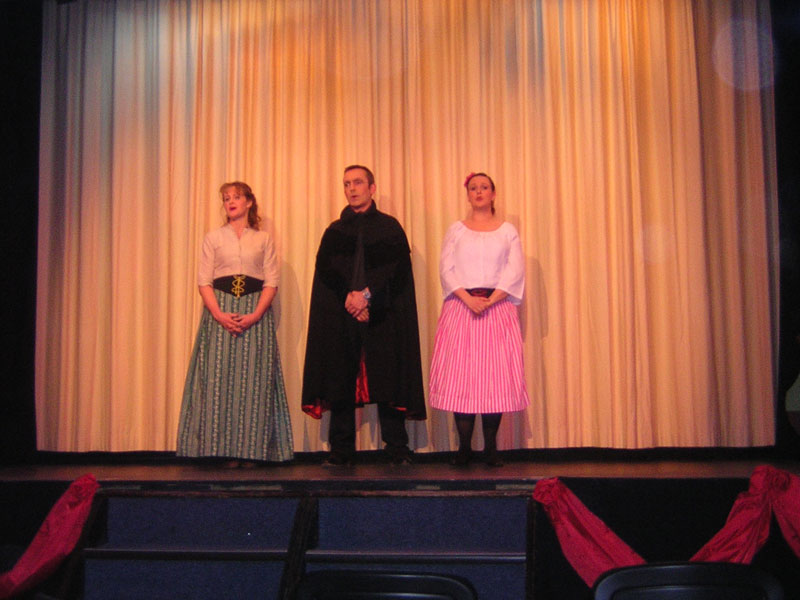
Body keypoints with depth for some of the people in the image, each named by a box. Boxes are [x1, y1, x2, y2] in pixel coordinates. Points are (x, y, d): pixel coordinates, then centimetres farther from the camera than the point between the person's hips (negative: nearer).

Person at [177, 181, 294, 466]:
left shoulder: (264, 239, 12)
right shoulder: (213, 237, 12)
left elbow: (271, 283, 4)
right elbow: (203, 281, 4)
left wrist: (255, 315, -12)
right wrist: (219, 314, -12)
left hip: (256, 312, 0)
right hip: (219, 310, 1)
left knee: (254, 379, -4)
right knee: (220, 377, -5)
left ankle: (251, 449, 0)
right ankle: (226, 449, -1)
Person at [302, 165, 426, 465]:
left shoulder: (390, 227, 10)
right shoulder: (334, 231, 17)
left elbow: (397, 269, -2)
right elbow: (325, 271, 5)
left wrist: (368, 295, -14)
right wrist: (349, 298, -11)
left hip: (382, 317, -2)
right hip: (341, 317, 2)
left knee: (388, 381, -5)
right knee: (341, 383, 0)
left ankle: (397, 451, 1)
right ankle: (341, 451, 6)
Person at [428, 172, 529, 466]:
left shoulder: (508, 230, 12)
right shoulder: (455, 230, 13)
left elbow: (515, 271, 1)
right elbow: (446, 270, 3)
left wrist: (490, 300, -12)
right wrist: (468, 298, -13)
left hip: (498, 307, 0)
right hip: (460, 307, 0)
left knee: (496, 376, -5)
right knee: (460, 375, -6)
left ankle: (491, 447, 0)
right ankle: (464, 447, -1)